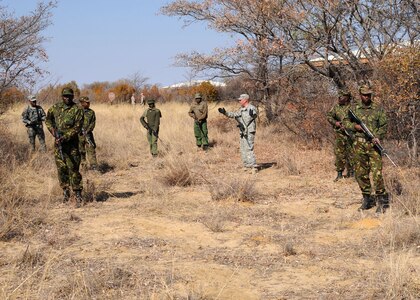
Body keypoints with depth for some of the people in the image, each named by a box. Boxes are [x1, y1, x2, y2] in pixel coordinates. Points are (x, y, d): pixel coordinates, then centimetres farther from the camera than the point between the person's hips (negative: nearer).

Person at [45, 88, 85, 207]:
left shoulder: (77, 110, -7)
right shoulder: (55, 107, 7)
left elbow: (77, 128, -13)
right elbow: (48, 119, 23)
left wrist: (64, 137, -22)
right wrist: (52, 129, 4)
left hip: (71, 143, -4)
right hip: (58, 143, 4)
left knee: (73, 169, -6)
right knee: (61, 168, 7)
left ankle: (78, 195, -3)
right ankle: (65, 191, 19)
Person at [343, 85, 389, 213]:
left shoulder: (378, 109, 3)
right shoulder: (354, 108, 10)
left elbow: (384, 125, 3)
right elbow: (346, 122, 16)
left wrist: (378, 136, -14)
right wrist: (355, 126, -5)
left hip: (373, 144, -3)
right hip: (359, 144, 3)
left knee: (376, 173, -11)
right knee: (360, 173, 6)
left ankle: (382, 201, -4)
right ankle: (368, 199, 19)